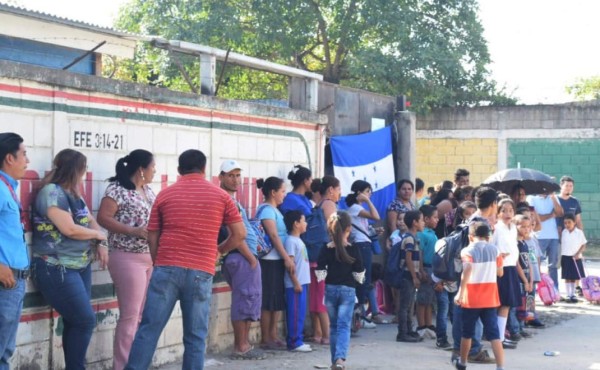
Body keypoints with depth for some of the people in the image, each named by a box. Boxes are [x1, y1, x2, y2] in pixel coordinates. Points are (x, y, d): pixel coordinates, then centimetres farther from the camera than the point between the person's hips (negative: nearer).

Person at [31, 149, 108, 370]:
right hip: (57, 269, -8)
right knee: (85, 320, -9)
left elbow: (90, 221, 18)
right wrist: (98, 235, -4)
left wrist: (101, 244, -2)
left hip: (81, 266, 8)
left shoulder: (73, 194, 15)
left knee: (77, 322, 6)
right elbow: (69, 229, -20)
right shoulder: (51, 192, -13)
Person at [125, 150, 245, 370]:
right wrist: (219, 250, 21)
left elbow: (152, 238, 10)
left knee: (149, 329, 4)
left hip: (167, 268, 1)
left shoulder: (165, 195, 9)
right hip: (201, 272, 0)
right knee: (195, 336, 5)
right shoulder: (220, 195, 6)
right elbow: (240, 234, 5)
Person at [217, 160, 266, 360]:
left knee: (248, 301, 13)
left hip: (244, 256, 10)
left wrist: (252, 256, 15)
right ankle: (241, 348, -6)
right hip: (242, 257, -10)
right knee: (245, 300, -9)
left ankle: (244, 344, 16)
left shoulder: (230, 200, 21)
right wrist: (251, 258, -14)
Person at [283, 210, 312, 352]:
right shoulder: (291, 241, -13)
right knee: (295, 314, -6)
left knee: (301, 313, 11)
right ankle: (294, 342, -3)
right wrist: (296, 283, -19)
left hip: (302, 283, 10)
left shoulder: (298, 240, 17)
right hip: (295, 284, -10)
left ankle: (298, 340, 17)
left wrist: (303, 282, 17)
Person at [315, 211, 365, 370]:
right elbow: (359, 274, -2)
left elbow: (320, 273, -4)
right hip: (347, 290, -2)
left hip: (330, 289, 2)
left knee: (333, 326, 14)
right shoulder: (353, 249, -8)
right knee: (344, 325, -3)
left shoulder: (326, 249, -4)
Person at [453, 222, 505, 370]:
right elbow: (500, 272, 11)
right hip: (490, 298, 2)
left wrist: (460, 293, -26)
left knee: (467, 332, 15)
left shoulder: (467, 251, -8)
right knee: (494, 333, -2)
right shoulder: (494, 249, 4)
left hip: (471, 299, -2)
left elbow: (467, 269, -26)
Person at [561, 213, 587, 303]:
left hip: (576, 258, -1)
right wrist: (560, 258, 6)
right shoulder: (564, 232, 4)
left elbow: (583, 246, 0)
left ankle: (573, 294, 15)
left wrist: (578, 254, -13)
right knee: (567, 277, 1)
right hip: (566, 257, 1)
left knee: (574, 277, 4)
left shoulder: (579, 232, -4)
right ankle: (568, 295, 6)